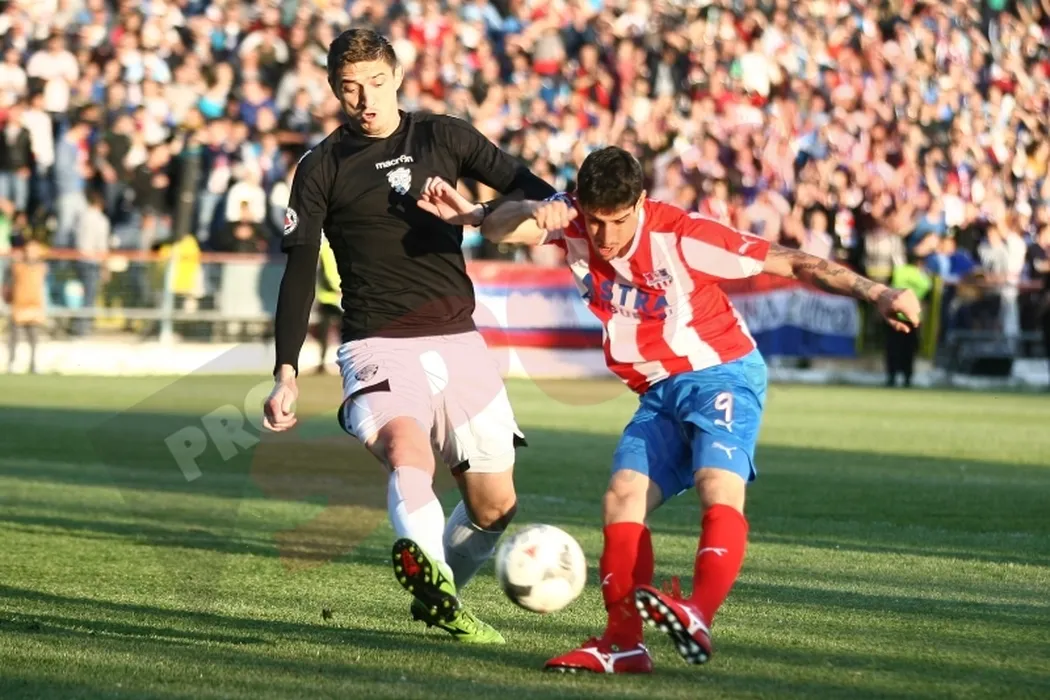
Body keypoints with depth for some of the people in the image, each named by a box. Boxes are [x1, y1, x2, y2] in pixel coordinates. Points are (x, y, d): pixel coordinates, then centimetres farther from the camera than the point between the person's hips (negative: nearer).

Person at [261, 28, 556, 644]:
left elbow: (528, 187, 4)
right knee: (408, 450, -34)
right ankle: (435, 582, -54)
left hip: (456, 338, 3)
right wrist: (286, 373, -3)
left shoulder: (444, 138, 9)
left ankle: (437, 596, 29)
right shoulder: (322, 169, 6)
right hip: (378, 342, -3)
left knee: (495, 506, 5)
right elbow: (299, 274, 6)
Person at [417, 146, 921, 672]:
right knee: (622, 499, -12)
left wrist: (874, 293, -22)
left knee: (718, 484, -29)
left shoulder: (681, 235, -19)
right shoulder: (572, 224, -5)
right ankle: (622, 642, -13)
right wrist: (535, 211, -42)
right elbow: (498, 228, -19)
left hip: (721, 375, -6)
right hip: (659, 393, 6)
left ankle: (698, 617, -46)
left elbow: (789, 263, -16)